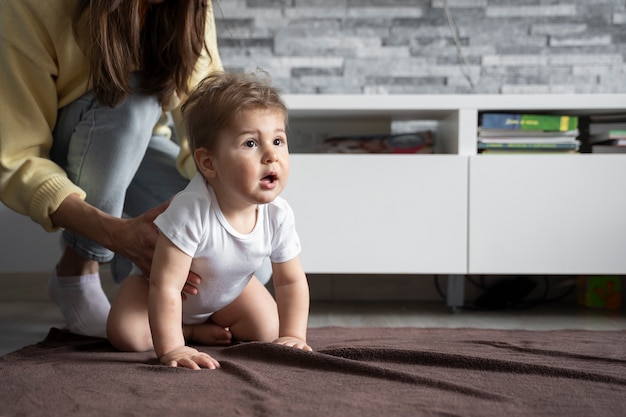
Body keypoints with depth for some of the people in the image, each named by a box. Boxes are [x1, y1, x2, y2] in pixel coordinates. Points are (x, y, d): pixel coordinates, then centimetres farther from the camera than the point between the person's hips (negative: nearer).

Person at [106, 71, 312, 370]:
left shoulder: (278, 215, -27)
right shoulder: (191, 211, -45)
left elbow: (291, 281, -10)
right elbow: (165, 286, -43)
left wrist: (293, 336, -17)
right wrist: (170, 348, -46)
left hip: (225, 292, 5)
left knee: (268, 329, -9)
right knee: (125, 335, -24)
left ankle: (205, 325, 15)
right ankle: (190, 330, 2)